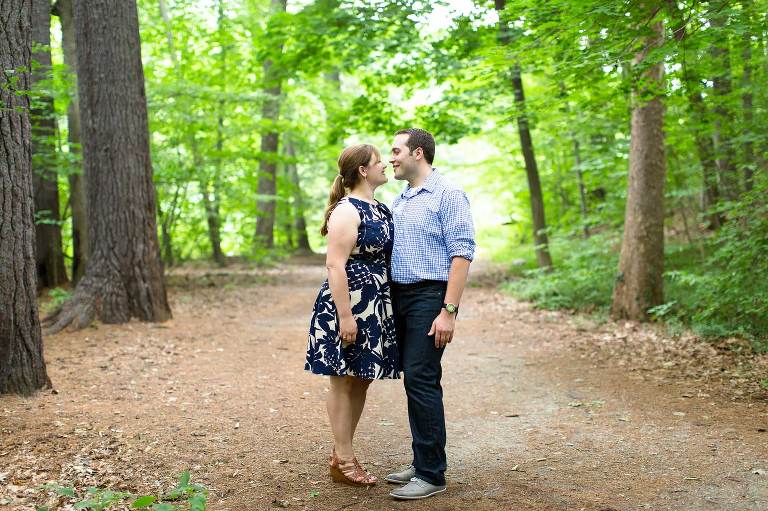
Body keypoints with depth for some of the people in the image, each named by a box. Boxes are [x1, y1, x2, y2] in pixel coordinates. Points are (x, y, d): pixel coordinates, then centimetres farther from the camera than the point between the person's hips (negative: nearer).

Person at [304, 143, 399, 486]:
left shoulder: (380, 209, 13)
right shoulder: (347, 211, -13)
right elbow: (335, 265, -19)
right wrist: (345, 316, -23)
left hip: (376, 307, 9)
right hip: (350, 306, -9)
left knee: (362, 379, 12)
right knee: (344, 379, 1)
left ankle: (342, 453, 23)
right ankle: (342, 460, 10)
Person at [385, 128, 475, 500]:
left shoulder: (447, 196, -8)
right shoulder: (398, 202, 17)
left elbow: (462, 254, -15)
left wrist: (449, 311, -21)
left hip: (429, 297, -8)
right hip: (400, 297, 8)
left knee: (421, 380, -10)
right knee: (413, 381, 10)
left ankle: (431, 474, -2)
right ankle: (423, 461, 20)